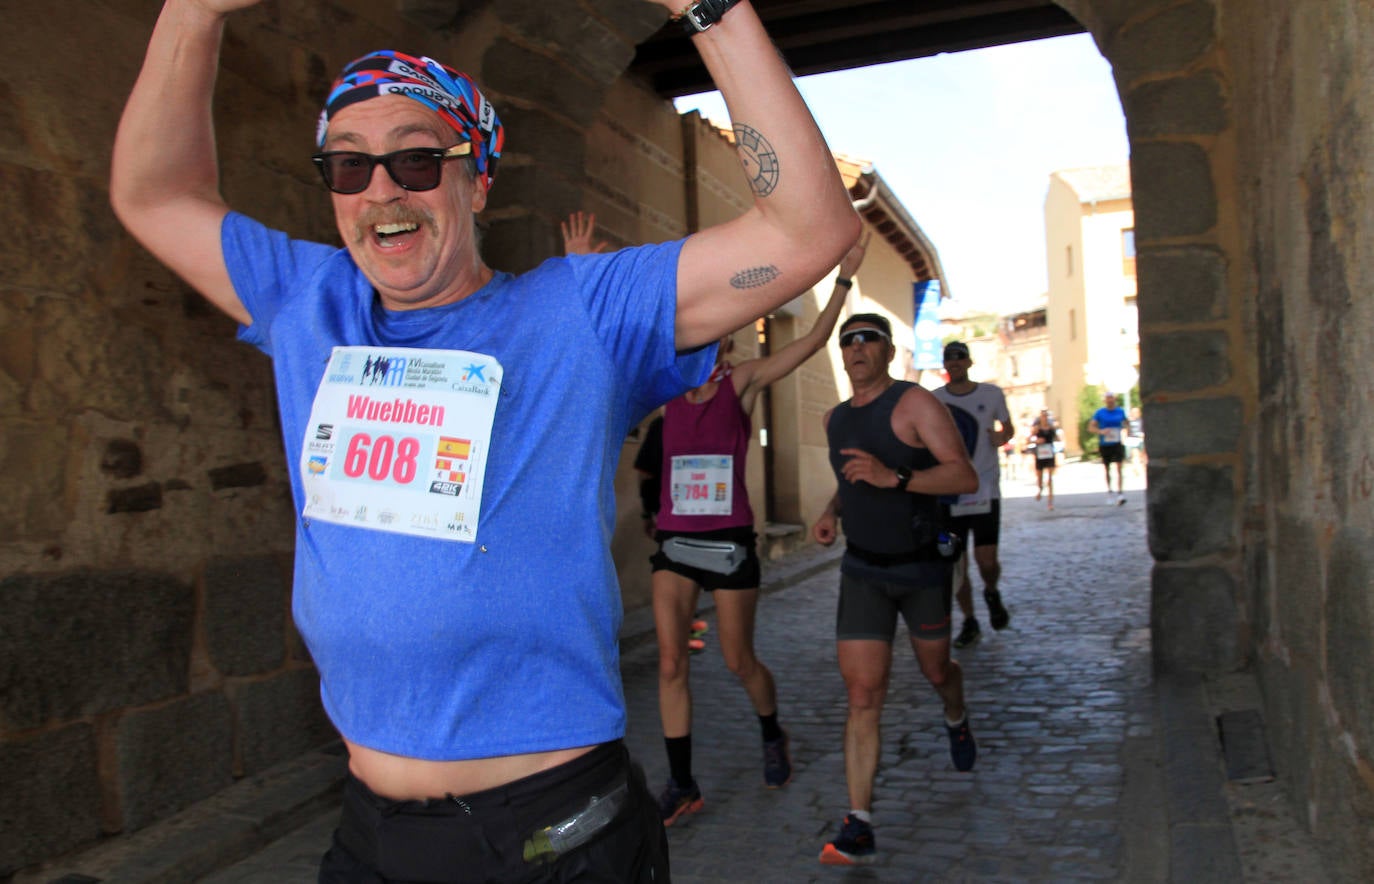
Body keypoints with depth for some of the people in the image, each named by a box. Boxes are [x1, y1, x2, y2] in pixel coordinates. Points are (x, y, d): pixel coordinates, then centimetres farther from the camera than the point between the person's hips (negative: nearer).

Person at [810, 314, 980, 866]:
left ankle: (956, 720, 57)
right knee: (862, 695, -6)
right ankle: (858, 827, -4)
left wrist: (893, 477, -33)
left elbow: (965, 477, -20)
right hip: (862, 572, 3)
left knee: (936, 672, 20)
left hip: (922, 568, -3)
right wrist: (831, 512, 5)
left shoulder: (915, 404, -13)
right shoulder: (835, 419, 6)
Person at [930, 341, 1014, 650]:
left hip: (984, 489, -1)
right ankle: (969, 623, 22)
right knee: (956, 563, 4)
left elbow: (1008, 427, 16)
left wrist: (1001, 437, -7)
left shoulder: (991, 394, 2)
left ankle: (992, 593, 25)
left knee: (986, 560, -10)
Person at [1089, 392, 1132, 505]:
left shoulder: (1120, 411, 6)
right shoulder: (1099, 413, 0)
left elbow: (1126, 422, 24)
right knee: (1107, 469, 9)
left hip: (1117, 443, 0)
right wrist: (1101, 431, -22)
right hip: (1104, 444, 0)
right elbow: (1091, 427, -3)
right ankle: (1109, 492, 24)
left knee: (1119, 468, -12)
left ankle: (1120, 493, -17)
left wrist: (1128, 429, 3)